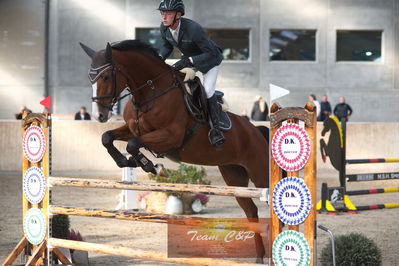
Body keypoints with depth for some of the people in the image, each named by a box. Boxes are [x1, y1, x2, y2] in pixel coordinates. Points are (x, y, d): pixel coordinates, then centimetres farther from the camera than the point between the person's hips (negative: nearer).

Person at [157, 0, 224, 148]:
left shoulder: (193, 29, -40)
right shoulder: (164, 28, -19)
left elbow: (211, 53, -32)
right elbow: (167, 45, 2)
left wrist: (188, 61, -40)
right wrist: (160, 57, -19)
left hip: (210, 59, -7)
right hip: (189, 59, 7)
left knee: (207, 91, -19)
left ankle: (215, 127, -4)